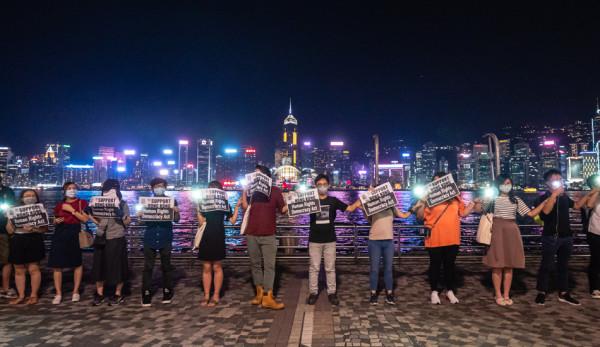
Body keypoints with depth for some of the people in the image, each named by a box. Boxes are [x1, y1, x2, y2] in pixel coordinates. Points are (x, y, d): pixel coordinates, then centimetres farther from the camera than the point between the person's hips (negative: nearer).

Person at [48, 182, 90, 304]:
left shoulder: (82, 203, 4)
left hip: (75, 235, -3)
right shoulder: (59, 205, 14)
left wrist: (72, 210, -12)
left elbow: (85, 219, -8)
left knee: (77, 264, 2)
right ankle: (58, 294, 9)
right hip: (60, 235, 3)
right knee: (57, 265, -1)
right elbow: (54, 222, 21)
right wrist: (56, 221, -1)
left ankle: (76, 292, 14)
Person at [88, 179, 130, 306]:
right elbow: (98, 221, 12)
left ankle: (118, 294, 17)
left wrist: (122, 215, -23)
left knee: (117, 266, 3)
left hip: (116, 239, -4)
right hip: (101, 238, 4)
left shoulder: (123, 204, -2)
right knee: (100, 265, 8)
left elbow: (127, 222, -4)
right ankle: (99, 293, 22)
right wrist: (91, 215, -4)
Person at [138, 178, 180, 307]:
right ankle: (146, 294, 4)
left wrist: (176, 212, -19)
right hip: (150, 238, 1)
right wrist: (140, 216, -13)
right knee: (148, 267, -1)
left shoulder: (171, 201, 5)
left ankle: (167, 292, 16)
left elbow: (176, 220, 1)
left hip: (165, 238, -1)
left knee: (166, 265, 7)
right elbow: (142, 222, 9)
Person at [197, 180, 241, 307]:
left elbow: (232, 221, 0)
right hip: (206, 238, 2)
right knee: (206, 268, 7)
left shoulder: (224, 203, 5)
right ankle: (206, 296, 16)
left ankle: (216, 296, 13)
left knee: (217, 267, 5)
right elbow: (201, 222, -3)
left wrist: (237, 206, -4)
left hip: (218, 238, -1)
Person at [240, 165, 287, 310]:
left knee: (269, 265, -5)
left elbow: (283, 210, 2)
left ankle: (268, 297, -4)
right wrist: (244, 190, -4)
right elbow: (245, 207, -1)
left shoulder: (275, 190, 2)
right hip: (251, 234, 3)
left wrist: (289, 206, -17)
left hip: (268, 235, -3)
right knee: (255, 264, 9)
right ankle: (259, 293, 20)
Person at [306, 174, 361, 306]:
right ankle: (313, 292, 16)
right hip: (314, 240, 0)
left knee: (330, 268, 7)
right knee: (314, 268, 6)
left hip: (330, 240, 0)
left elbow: (350, 208, 1)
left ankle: (332, 292, 17)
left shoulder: (333, 201, 2)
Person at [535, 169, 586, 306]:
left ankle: (563, 293, 21)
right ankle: (541, 292, 5)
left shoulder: (564, 197, 10)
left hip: (566, 236, 6)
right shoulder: (544, 197, -9)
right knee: (546, 265, -3)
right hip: (551, 237, -6)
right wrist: (555, 194, -26)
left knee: (563, 265, 13)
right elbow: (546, 211, -27)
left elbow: (577, 205, 23)